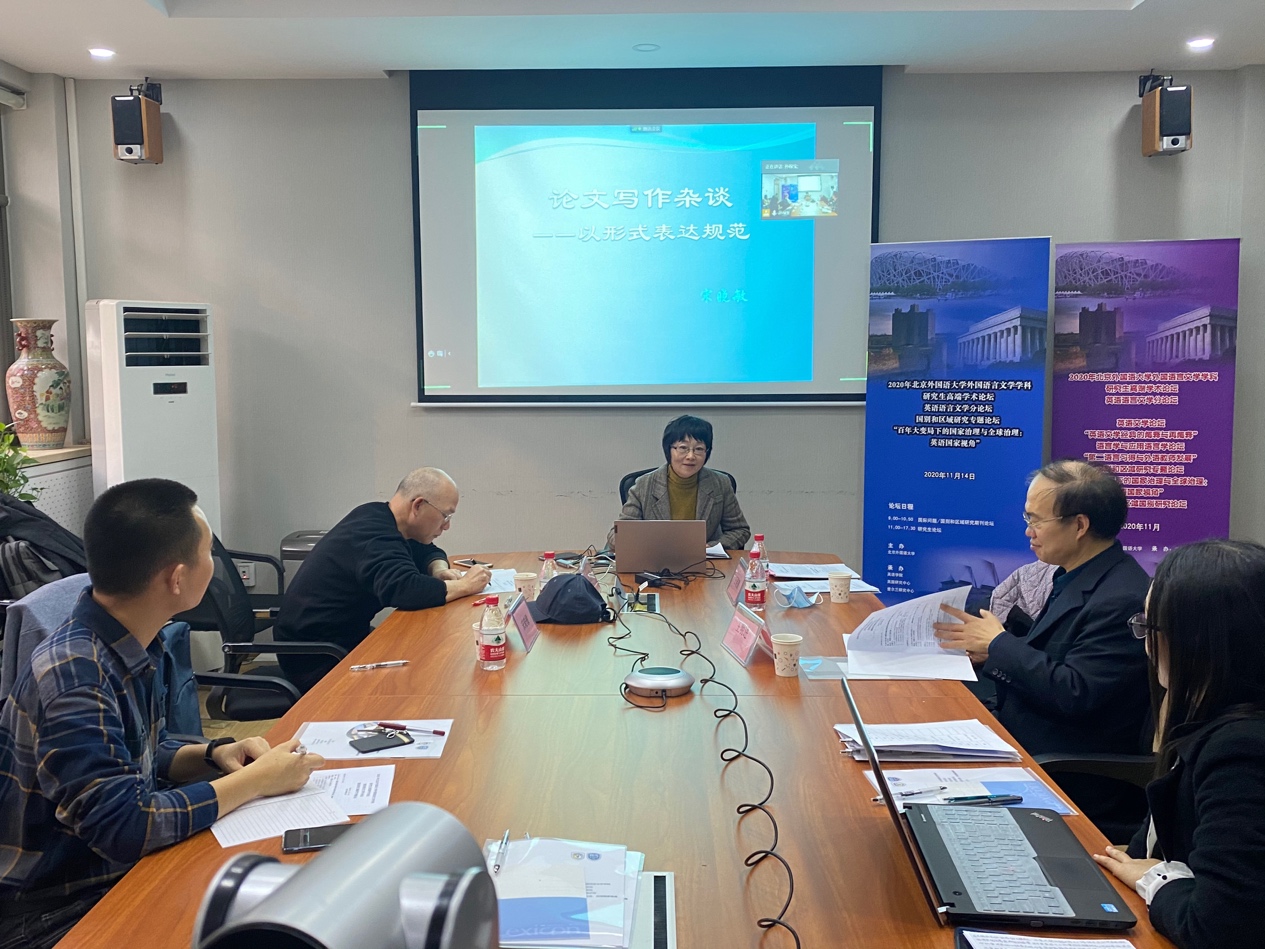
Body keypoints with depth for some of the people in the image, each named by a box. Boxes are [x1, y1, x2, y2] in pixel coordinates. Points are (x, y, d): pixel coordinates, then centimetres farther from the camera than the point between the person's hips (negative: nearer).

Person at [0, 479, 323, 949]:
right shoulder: (74, 676, -27)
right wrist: (255, 780, -20)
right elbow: (124, 826, -29)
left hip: (115, 870, 7)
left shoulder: (133, 645, -1)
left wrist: (212, 755, -5)